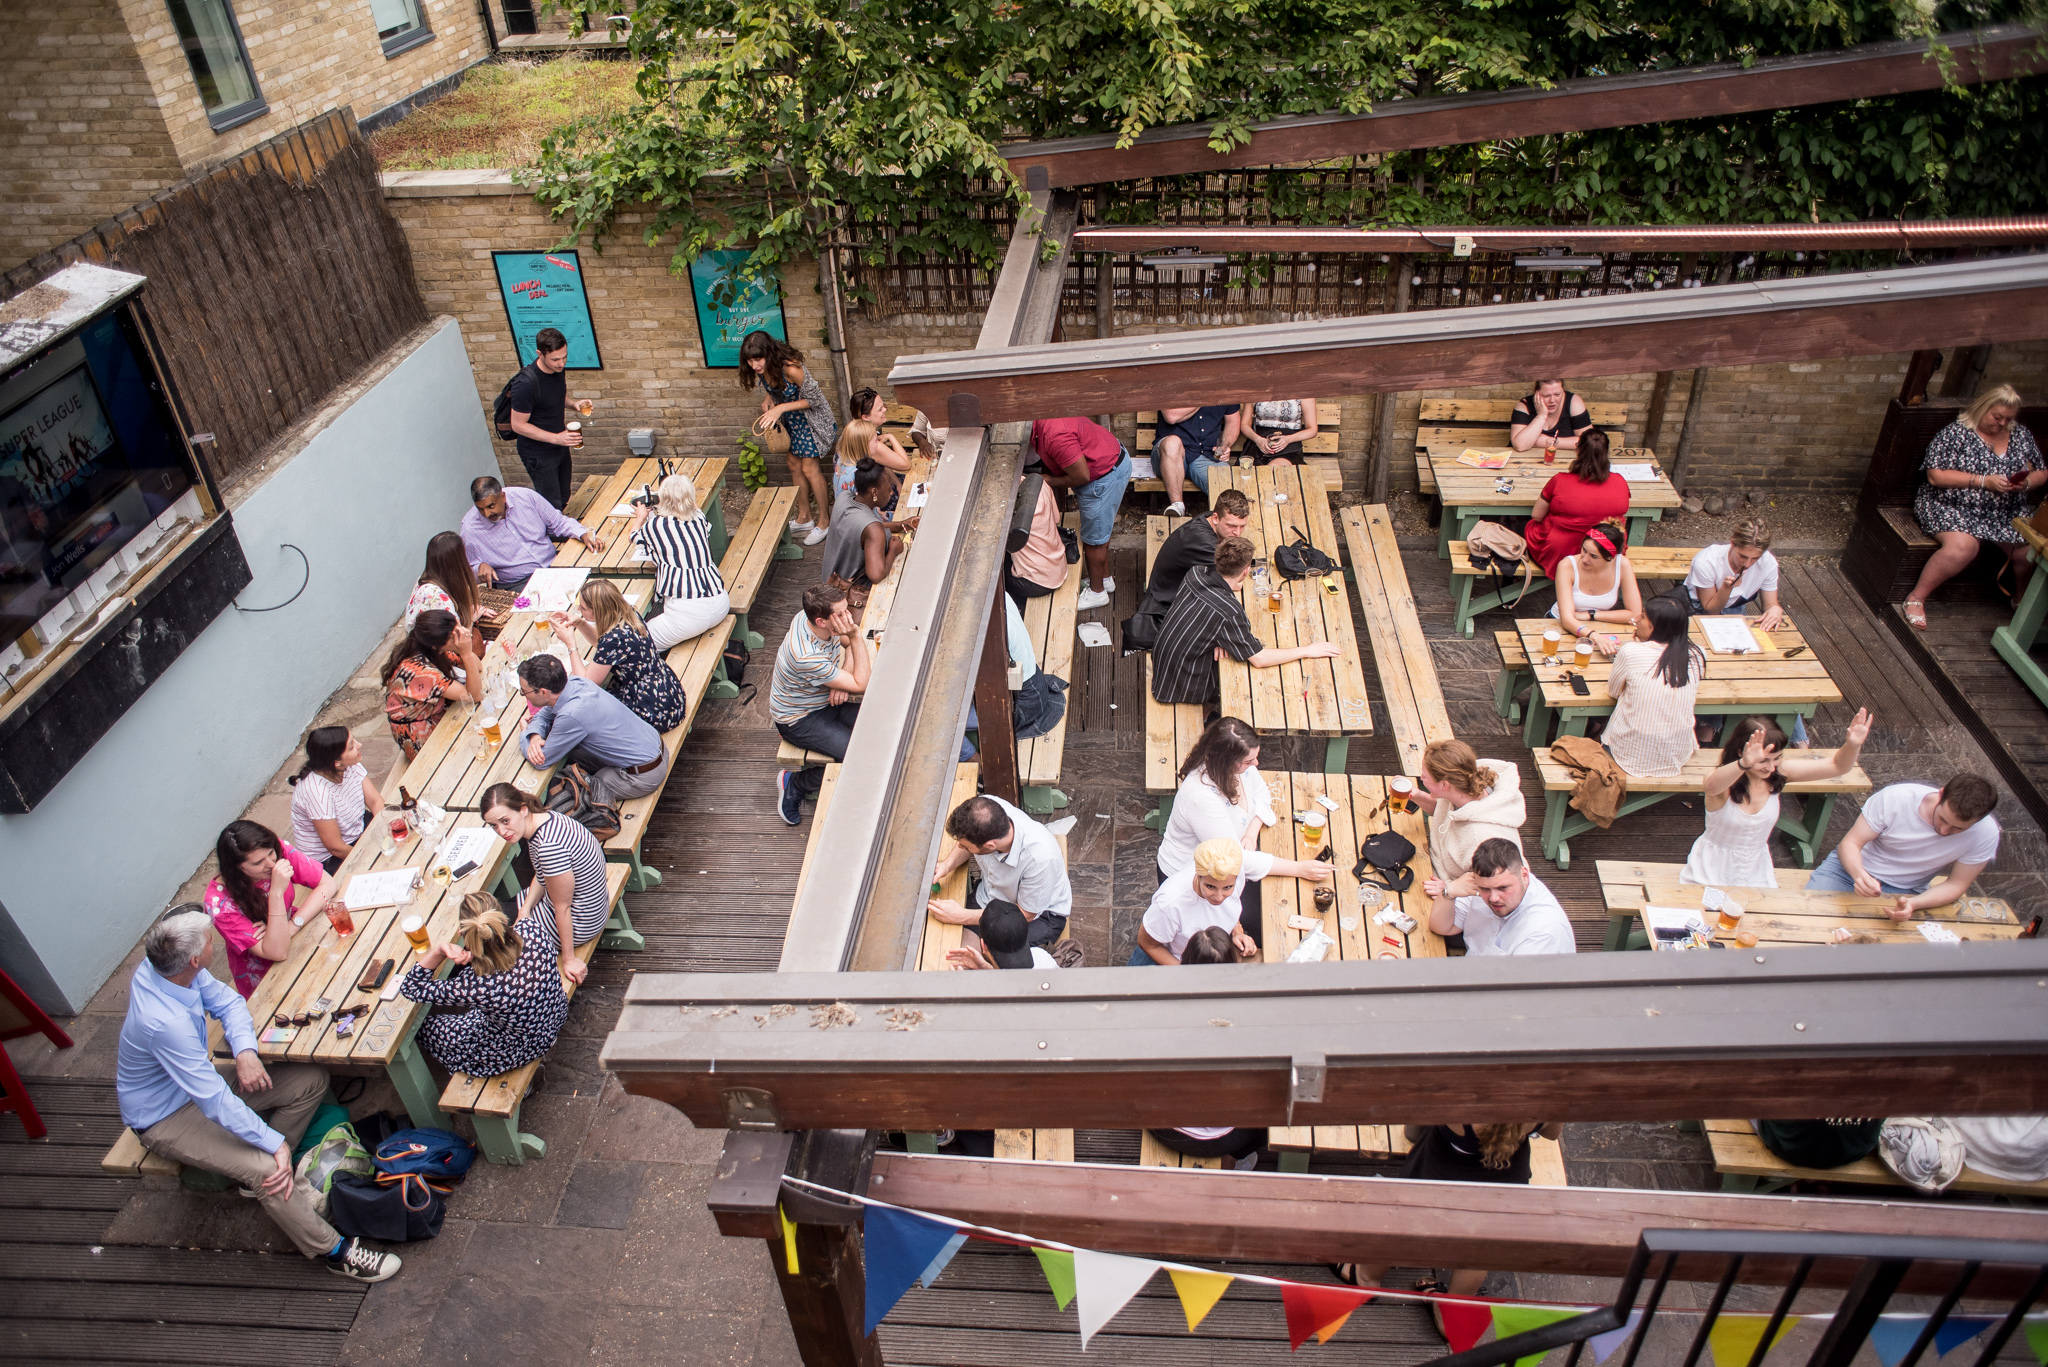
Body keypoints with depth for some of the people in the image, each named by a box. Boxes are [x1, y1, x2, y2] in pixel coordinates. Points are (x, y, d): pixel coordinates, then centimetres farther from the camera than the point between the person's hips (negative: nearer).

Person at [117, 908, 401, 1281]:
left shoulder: (159, 967, -15)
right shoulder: (166, 1023, -39)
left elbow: (226, 1001, 0)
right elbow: (215, 1101, -35)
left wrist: (245, 1051, -19)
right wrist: (275, 1142, -28)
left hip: (195, 1080, 9)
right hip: (164, 1118, -9)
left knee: (311, 1080, -2)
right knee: (267, 1168, -26)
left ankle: (259, 1173, 10)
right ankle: (333, 1251, -10)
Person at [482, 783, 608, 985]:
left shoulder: (550, 846, -36)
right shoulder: (543, 818, -9)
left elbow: (562, 908, -26)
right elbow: (540, 877, 8)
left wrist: (568, 959, -15)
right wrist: (525, 911, -4)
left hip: (577, 921, -9)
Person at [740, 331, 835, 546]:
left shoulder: (790, 368, -35)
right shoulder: (762, 369, -14)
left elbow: (814, 399, -26)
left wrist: (780, 408, -30)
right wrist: (767, 399, -13)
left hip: (811, 417, -8)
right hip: (790, 420, 8)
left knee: (809, 469, -3)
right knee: (794, 466, 15)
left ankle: (824, 522, 12)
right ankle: (804, 518, 30)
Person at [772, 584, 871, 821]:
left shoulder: (813, 616, -14)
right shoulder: (807, 657, -37)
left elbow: (850, 645, 7)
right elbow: (862, 685, -28)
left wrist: (843, 679, -11)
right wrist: (855, 635, -34)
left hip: (825, 701, 8)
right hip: (799, 720, -8)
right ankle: (794, 784, 2)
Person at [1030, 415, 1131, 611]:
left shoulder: (1055, 435, -33)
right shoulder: (1042, 422, -2)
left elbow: (1082, 476, -25)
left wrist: (1049, 481, -13)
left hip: (1105, 476, -10)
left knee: (1093, 538, 6)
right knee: (1099, 528, 25)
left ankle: (1097, 592, 23)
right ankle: (1104, 578, 43)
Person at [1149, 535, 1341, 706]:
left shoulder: (1196, 573, -12)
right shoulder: (1228, 611, -32)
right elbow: (1259, 659, -23)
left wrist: (1220, 639, -7)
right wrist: (1307, 650, -13)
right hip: (1185, 687, -7)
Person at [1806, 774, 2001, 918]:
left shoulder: (1985, 834, -17)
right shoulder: (1896, 798, -22)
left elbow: (1956, 884, -9)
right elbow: (1849, 843, -18)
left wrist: (1913, 904, -28)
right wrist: (1860, 875, -40)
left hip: (1904, 892, 2)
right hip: (1853, 867, -2)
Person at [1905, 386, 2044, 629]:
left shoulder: (2021, 435, 12)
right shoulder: (1955, 433, -5)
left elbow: (2041, 473, 18)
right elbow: (1936, 476, -14)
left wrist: (2026, 483, -6)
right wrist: (1984, 481, -19)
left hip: (2007, 513, 6)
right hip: (1953, 508, -5)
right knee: (1963, 546, -35)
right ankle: (1916, 598, -21)